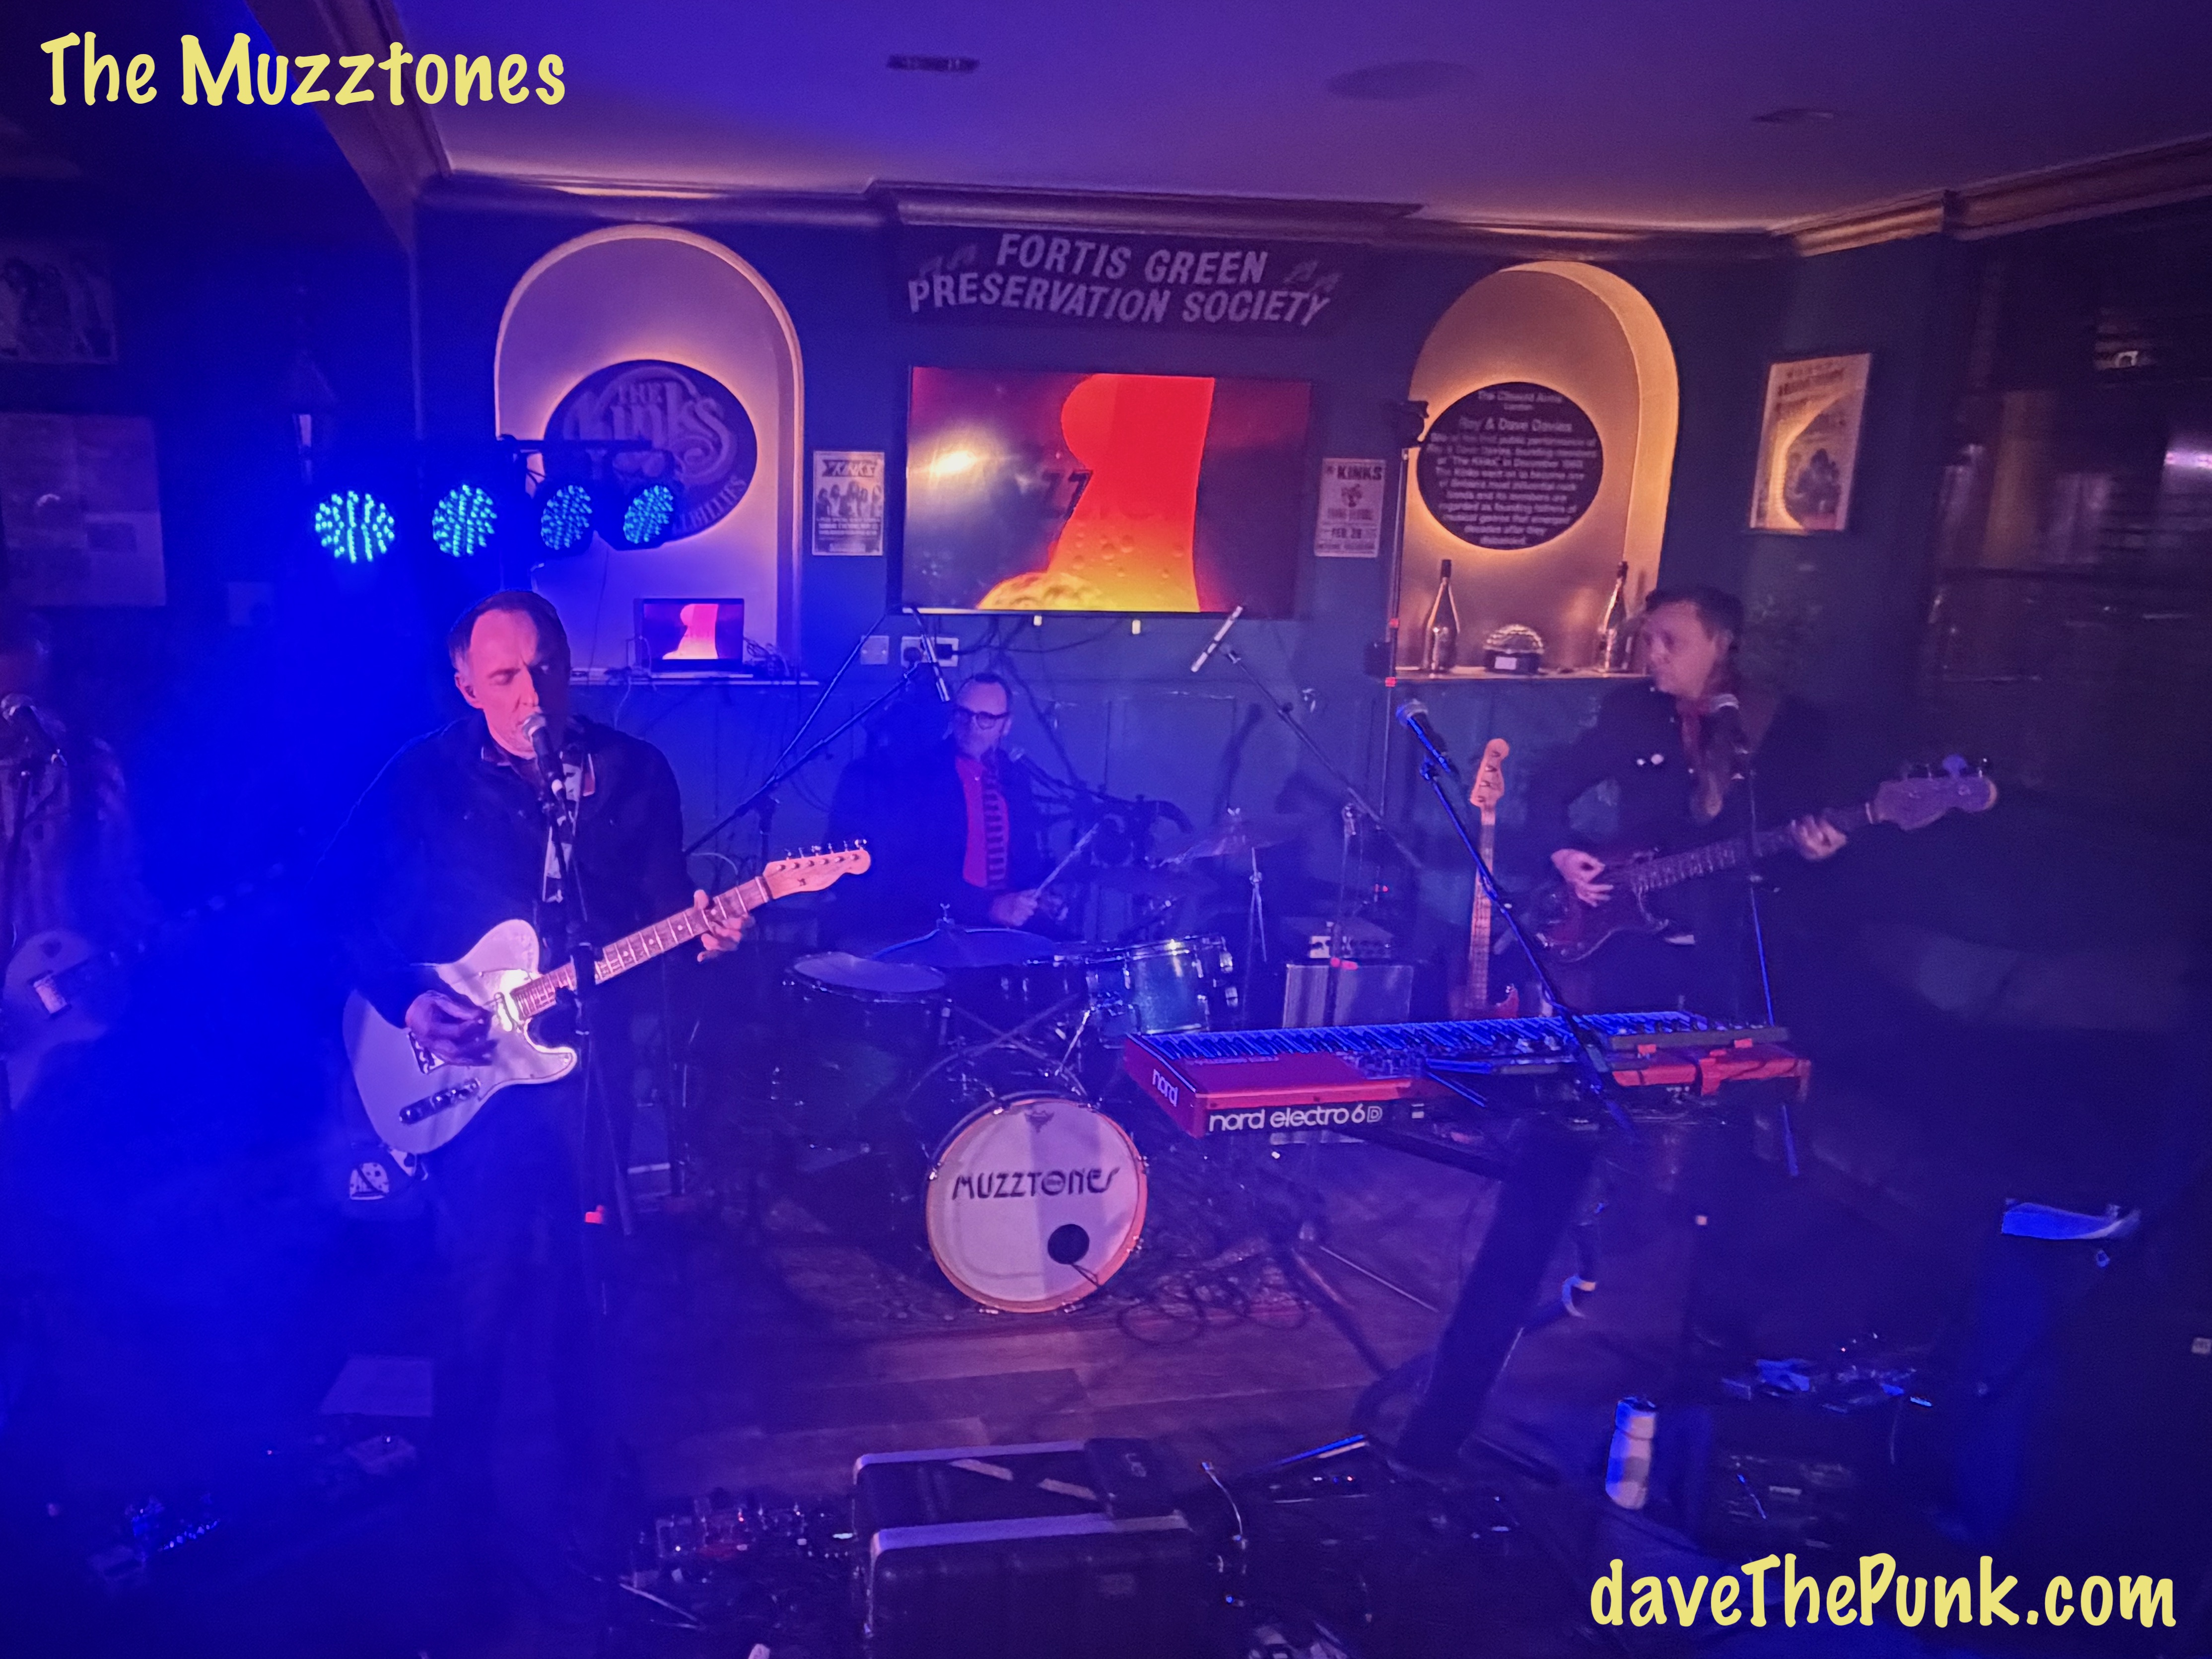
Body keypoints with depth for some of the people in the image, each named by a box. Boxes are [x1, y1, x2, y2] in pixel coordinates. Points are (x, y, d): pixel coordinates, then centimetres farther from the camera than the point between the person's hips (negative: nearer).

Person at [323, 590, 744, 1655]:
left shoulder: (630, 771, 0)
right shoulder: (423, 782, -4)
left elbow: (662, 902, 4)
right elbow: (349, 911, 1)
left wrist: (704, 932, -18)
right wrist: (407, 1004, -12)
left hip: (586, 1060, 2)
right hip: (466, 1068, -2)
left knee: (568, 1272, 12)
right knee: (487, 1278, 1)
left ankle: (569, 1484, 34)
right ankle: (473, 1500, 22)